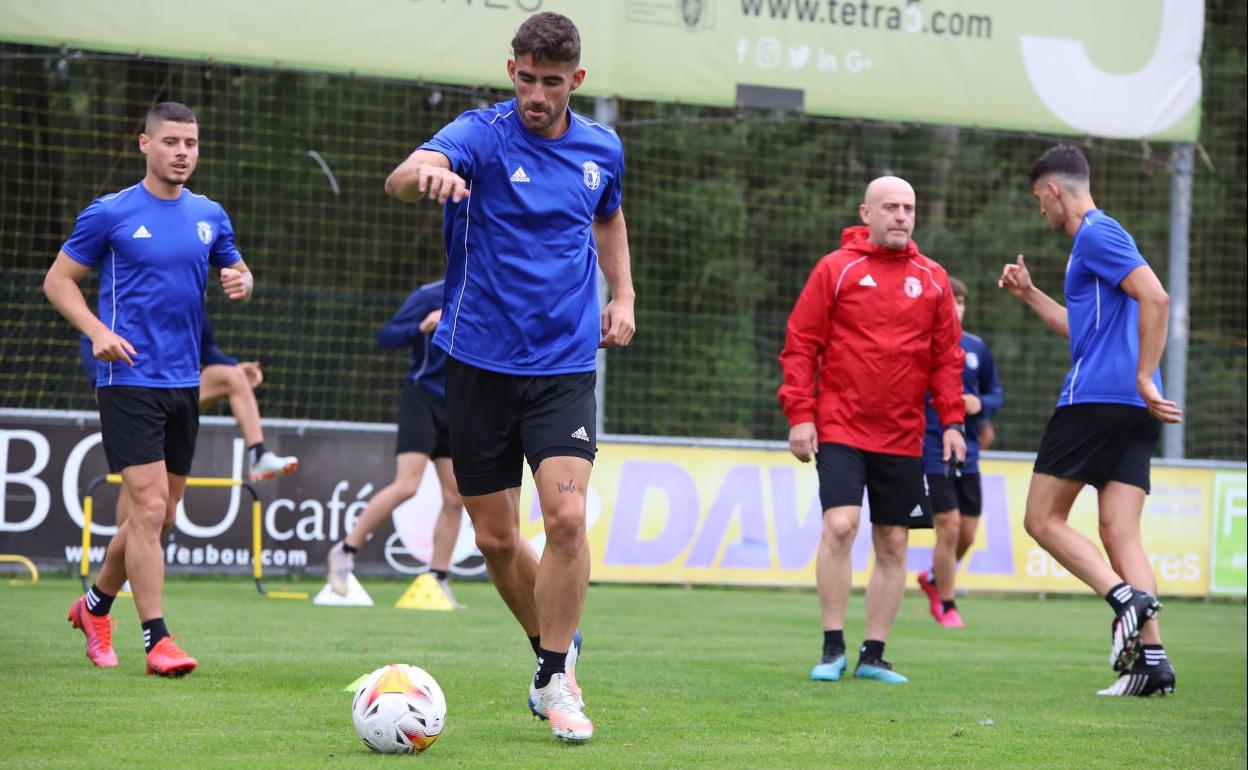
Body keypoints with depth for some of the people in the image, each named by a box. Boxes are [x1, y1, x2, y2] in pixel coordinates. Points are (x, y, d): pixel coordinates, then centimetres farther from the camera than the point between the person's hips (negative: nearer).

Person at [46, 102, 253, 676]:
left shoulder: (210, 215, 10)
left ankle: (95, 605, 33)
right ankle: (156, 639, -11)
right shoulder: (110, 214, -4)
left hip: (184, 381, 6)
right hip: (128, 377, -6)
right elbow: (58, 280, 1)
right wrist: (97, 330, -15)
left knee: (160, 515, 11)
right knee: (148, 504, -14)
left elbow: (236, 272, 23)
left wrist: (240, 282, -2)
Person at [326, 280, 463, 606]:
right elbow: (385, 338, -14)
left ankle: (437, 582, 11)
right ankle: (345, 551, -5)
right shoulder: (430, 295, -9)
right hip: (422, 398, -7)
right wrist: (422, 327, -30)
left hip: (454, 407, 7)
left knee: (455, 498, 2)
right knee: (406, 485, -19)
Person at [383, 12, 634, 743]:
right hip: (481, 361, -1)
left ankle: (555, 681, -3)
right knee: (496, 537, 5)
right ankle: (555, 649, 29)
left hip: (566, 365, 1)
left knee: (567, 516, -16)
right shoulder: (482, 134, -9)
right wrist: (426, 174, -55)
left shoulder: (602, 150, 4)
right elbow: (403, 176, -31)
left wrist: (622, 295, 12)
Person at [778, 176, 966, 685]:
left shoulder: (932, 280, 10)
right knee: (840, 525, -17)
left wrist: (951, 420, 3)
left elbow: (947, 356, 12)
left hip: (902, 437, 4)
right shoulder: (836, 269, 0)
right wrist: (800, 414, -8)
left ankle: (873, 655, 13)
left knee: (893, 545, 4)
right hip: (840, 429, -4)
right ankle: (833, 649, -7)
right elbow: (800, 345, -1)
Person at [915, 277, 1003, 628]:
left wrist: (981, 406, -6)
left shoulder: (977, 348, 5)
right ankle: (946, 606, 8)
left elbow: (996, 392, 15)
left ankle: (934, 578, 36)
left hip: (967, 454, 5)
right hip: (931, 451, -5)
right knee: (948, 528, -9)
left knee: (967, 534, 6)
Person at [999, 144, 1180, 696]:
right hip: (1132, 410, 9)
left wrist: (1144, 378, -19)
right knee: (1119, 534, 3)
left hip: (1096, 398, -9)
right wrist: (1029, 295, 32)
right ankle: (1152, 658, -8)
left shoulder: (1097, 234, -7)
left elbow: (1155, 298, -20)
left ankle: (1126, 597, -19)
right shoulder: (1095, 237, 24)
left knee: (1043, 519, -1)